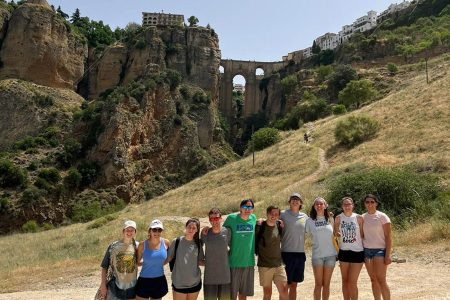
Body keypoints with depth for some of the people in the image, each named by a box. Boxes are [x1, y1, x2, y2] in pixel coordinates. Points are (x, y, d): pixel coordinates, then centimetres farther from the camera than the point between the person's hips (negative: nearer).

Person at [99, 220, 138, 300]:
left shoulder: (138, 246, -3)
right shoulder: (113, 246, -6)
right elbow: (104, 267, -1)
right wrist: (103, 285, -4)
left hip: (131, 289, 2)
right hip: (114, 288, -1)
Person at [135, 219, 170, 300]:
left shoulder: (166, 243, -5)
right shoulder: (143, 245, -9)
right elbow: (137, 262, 6)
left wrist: (159, 264, 5)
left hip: (160, 281, 2)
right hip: (144, 281, -2)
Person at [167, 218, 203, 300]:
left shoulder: (198, 244, 1)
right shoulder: (176, 241, -7)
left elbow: (200, 261, 10)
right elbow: (168, 258, 0)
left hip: (195, 283, 3)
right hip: (179, 283, -2)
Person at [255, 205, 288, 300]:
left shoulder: (279, 226, 2)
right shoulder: (260, 226, -10)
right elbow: (254, 241, -1)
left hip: (278, 264, 3)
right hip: (264, 265, -3)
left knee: (284, 290, 0)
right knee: (267, 292, 6)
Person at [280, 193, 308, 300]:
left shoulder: (304, 216, 9)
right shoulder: (283, 214, -3)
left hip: (300, 253, 4)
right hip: (287, 253, -4)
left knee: (294, 285, 14)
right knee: (285, 285, 1)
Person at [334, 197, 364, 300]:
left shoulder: (358, 218, -5)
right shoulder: (338, 218, 1)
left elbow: (362, 234, -2)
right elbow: (335, 233, 10)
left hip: (357, 252, -3)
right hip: (344, 252, 3)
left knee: (352, 282, -3)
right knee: (345, 281, 11)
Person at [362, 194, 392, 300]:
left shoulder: (382, 216, -4)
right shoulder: (362, 217, 7)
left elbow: (388, 236, -6)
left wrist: (388, 255, -12)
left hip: (380, 250, -4)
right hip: (366, 250, 4)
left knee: (381, 280, -9)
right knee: (373, 279, 8)